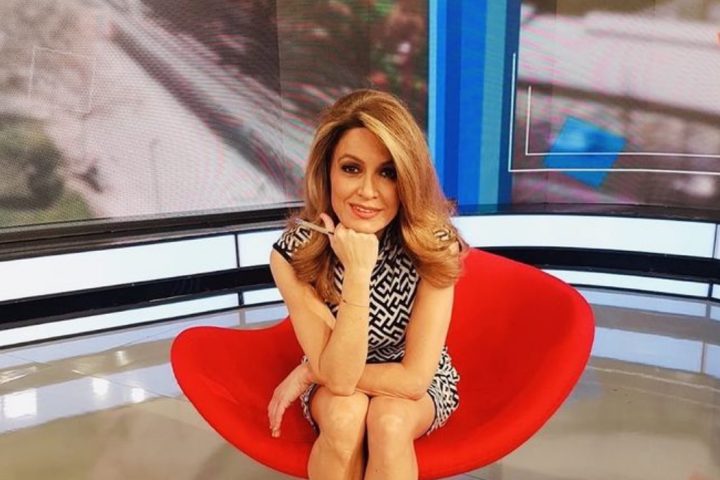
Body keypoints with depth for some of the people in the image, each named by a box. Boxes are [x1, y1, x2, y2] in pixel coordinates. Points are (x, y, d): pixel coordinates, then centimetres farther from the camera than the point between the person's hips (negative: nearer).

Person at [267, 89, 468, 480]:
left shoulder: (435, 245, -26)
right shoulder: (293, 253, -25)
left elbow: (414, 379, -25)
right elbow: (338, 377, -29)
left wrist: (305, 374, -21)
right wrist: (357, 272, -40)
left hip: (418, 387, 0)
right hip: (330, 381, 1)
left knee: (388, 419, -31)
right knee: (343, 414, -31)